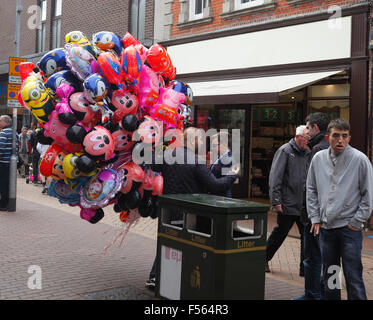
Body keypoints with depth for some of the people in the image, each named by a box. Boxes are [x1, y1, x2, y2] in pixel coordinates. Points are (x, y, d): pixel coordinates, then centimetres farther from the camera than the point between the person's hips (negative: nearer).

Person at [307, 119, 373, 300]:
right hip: (325, 227, 4)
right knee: (329, 275, 15)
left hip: (350, 227, -4)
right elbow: (311, 190, 14)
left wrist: (357, 221, -6)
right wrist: (315, 218, 8)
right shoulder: (318, 158, 4)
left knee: (353, 277, -5)